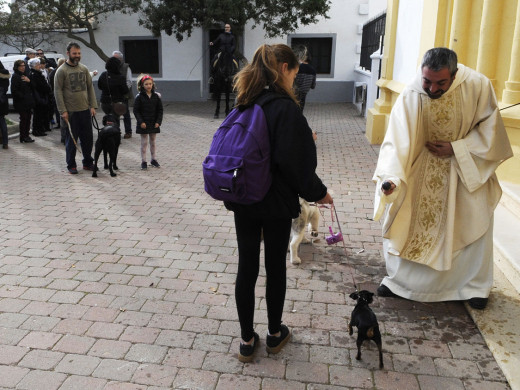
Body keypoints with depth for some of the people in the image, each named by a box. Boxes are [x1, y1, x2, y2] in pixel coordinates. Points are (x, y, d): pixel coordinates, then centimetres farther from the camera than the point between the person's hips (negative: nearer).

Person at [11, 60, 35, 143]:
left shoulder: (25, 75, 18)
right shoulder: (15, 76, -7)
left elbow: (32, 88, 16)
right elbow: (14, 91, -14)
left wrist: (29, 81, -2)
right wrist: (23, 96, -17)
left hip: (28, 102, 8)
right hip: (21, 103, -8)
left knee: (28, 118, 8)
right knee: (24, 118, -6)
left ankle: (26, 136, 16)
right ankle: (23, 137, 1)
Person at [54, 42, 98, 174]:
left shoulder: (84, 69, 10)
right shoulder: (61, 71, -4)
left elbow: (90, 87, 13)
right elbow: (58, 91, -7)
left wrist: (93, 106, 3)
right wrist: (63, 111, -13)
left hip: (85, 110, 5)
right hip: (70, 112, -4)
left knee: (88, 138, 9)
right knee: (71, 139, 2)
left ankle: (88, 163, 22)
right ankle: (71, 165, 14)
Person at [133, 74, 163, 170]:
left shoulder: (156, 96, 0)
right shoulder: (139, 97, -7)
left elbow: (160, 110, 4)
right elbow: (136, 111, -5)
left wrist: (158, 122, -5)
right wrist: (141, 122, -14)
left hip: (154, 124, 3)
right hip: (143, 124, -3)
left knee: (153, 142, 14)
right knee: (144, 142, 2)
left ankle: (153, 159, 25)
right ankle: (143, 161, 9)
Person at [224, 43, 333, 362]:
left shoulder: (245, 104, 5)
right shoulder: (285, 107, -17)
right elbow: (294, 161, -20)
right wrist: (317, 192, -6)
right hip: (276, 203, -5)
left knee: (247, 267, 11)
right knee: (276, 267, 12)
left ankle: (247, 340, 23)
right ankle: (275, 333, 31)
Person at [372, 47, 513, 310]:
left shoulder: (478, 86, -23)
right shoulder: (411, 96, -25)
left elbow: (489, 127, -10)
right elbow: (397, 141, -30)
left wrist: (456, 148, -21)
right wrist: (390, 177, -45)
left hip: (468, 166, 0)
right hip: (424, 169, 0)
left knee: (474, 224, 4)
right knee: (404, 219, 1)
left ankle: (475, 285, 26)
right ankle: (399, 278, 22)